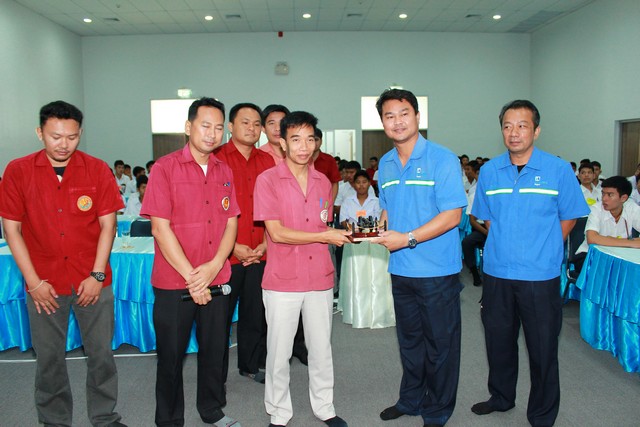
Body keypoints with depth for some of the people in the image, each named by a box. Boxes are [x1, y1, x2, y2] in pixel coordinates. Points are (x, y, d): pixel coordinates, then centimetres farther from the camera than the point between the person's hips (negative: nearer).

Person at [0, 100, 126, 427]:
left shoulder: (97, 170, -2)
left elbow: (107, 224, -2)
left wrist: (97, 275, -8)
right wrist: (34, 281, -6)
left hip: (92, 280, 0)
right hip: (44, 282, 0)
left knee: (101, 353, 7)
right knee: (49, 357, 11)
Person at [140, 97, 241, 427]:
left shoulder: (225, 172, 8)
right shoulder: (165, 167, -7)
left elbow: (231, 222, 5)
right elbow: (160, 228, -12)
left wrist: (214, 265, -11)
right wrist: (191, 276, -14)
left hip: (216, 281, 4)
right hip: (173, 284, -4)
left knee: (214, 350, 15)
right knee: (171, 354, 9)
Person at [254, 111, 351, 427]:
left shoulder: (323, 182, 9)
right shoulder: (268, 180, -7)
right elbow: (276, 232, -14)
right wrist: (324, 237, -13)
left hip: (319, 279, 4)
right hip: (282, 281, -4)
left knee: (321, 348, 15)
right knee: (279, 352, 7)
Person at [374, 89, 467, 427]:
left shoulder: (442, 159, -11)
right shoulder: (385, 165, 9)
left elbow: (452, 215, -17)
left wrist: (408, 238, -21)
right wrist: (377, 229, -1)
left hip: (437, 271, -6)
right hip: (400, 270, 6)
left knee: (440, 343, 8)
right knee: (408, 340, 19)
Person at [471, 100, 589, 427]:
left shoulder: (558, 170, -5)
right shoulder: (489, 171, 2)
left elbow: (569, 217, 4)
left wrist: (542, 250, 0)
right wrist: (506, 244, 6)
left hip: (540, 275, -3)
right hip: (496, 273, 3)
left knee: (543, 348, 7)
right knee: (498, 339, 17)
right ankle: (501, 397, 39)